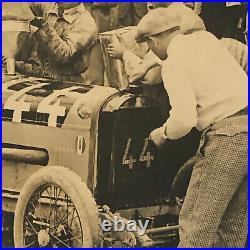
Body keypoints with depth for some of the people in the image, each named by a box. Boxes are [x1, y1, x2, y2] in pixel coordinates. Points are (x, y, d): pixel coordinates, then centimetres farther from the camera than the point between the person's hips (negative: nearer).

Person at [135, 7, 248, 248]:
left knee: (196, 222, -2)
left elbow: (184, 119, -18)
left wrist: (163, 134, 4)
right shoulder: (206, 38, 17)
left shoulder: (174, 64, -6)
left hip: (227, 135, -8)